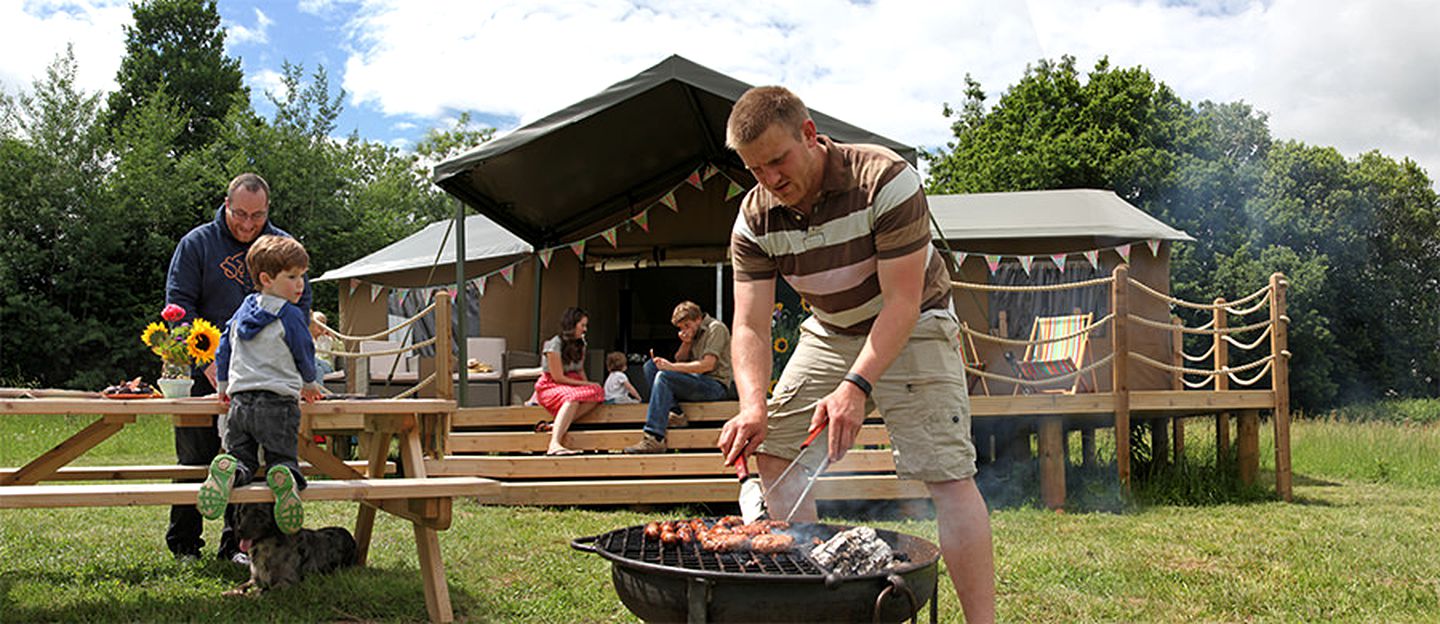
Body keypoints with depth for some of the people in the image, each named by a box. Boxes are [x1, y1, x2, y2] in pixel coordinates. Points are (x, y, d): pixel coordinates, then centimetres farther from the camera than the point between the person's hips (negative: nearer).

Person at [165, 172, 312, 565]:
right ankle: (183, 544, 19)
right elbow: (179, 305, -4)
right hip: (204, 374, -2)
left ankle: (237, 543, 16)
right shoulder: (196, 244, 1)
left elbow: (301, 304, 10)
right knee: (196, 460, 5)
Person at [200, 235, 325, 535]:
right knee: (283, 460, 2)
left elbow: (223, 349, 23)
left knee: (241, 458, 9)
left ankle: (228, 469, -26)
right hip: (278, 402, -4)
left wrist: (223, 385, 39)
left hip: (239, 400, 5)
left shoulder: (242, 312, 15)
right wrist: (310, 384, 25)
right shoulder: (291, 316, -5)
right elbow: (305, 356, 4)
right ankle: (284, 478, -33)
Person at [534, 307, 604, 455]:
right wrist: (585, 384, -13)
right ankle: (554, 445, -55)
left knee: (597, 391, -23)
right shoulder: (554, 345, -14)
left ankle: (556, 426, -33)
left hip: (573, 384, 7)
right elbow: (558, 377, -16)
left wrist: (588, 386, -2)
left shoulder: (580, 344, 10)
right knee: (573, 397, -39)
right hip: (550, 386, -7)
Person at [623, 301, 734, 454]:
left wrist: (672, 367, -21)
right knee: (651, 366, 0)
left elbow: (708, 364, -18)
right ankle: (674, 413, -17)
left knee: (664, 376, -28)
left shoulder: (716, 328, -5)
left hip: (716, 385, -9)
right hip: (697, 380, 9)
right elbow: (680, 360, 20)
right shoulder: (694, 332, 20)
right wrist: (686, 343, 1)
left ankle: (654, 439, -36)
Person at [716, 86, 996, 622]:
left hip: (912, 329, -5)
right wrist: (754, 406, -34)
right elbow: (750, 327, -16)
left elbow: (903, 302, -29)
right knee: (772, 448, 2)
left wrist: (856, 386, -39)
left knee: (947, 472, -17)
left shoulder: (885, 180, -28)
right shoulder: (754, 220, -13)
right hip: (829, 333, 6)